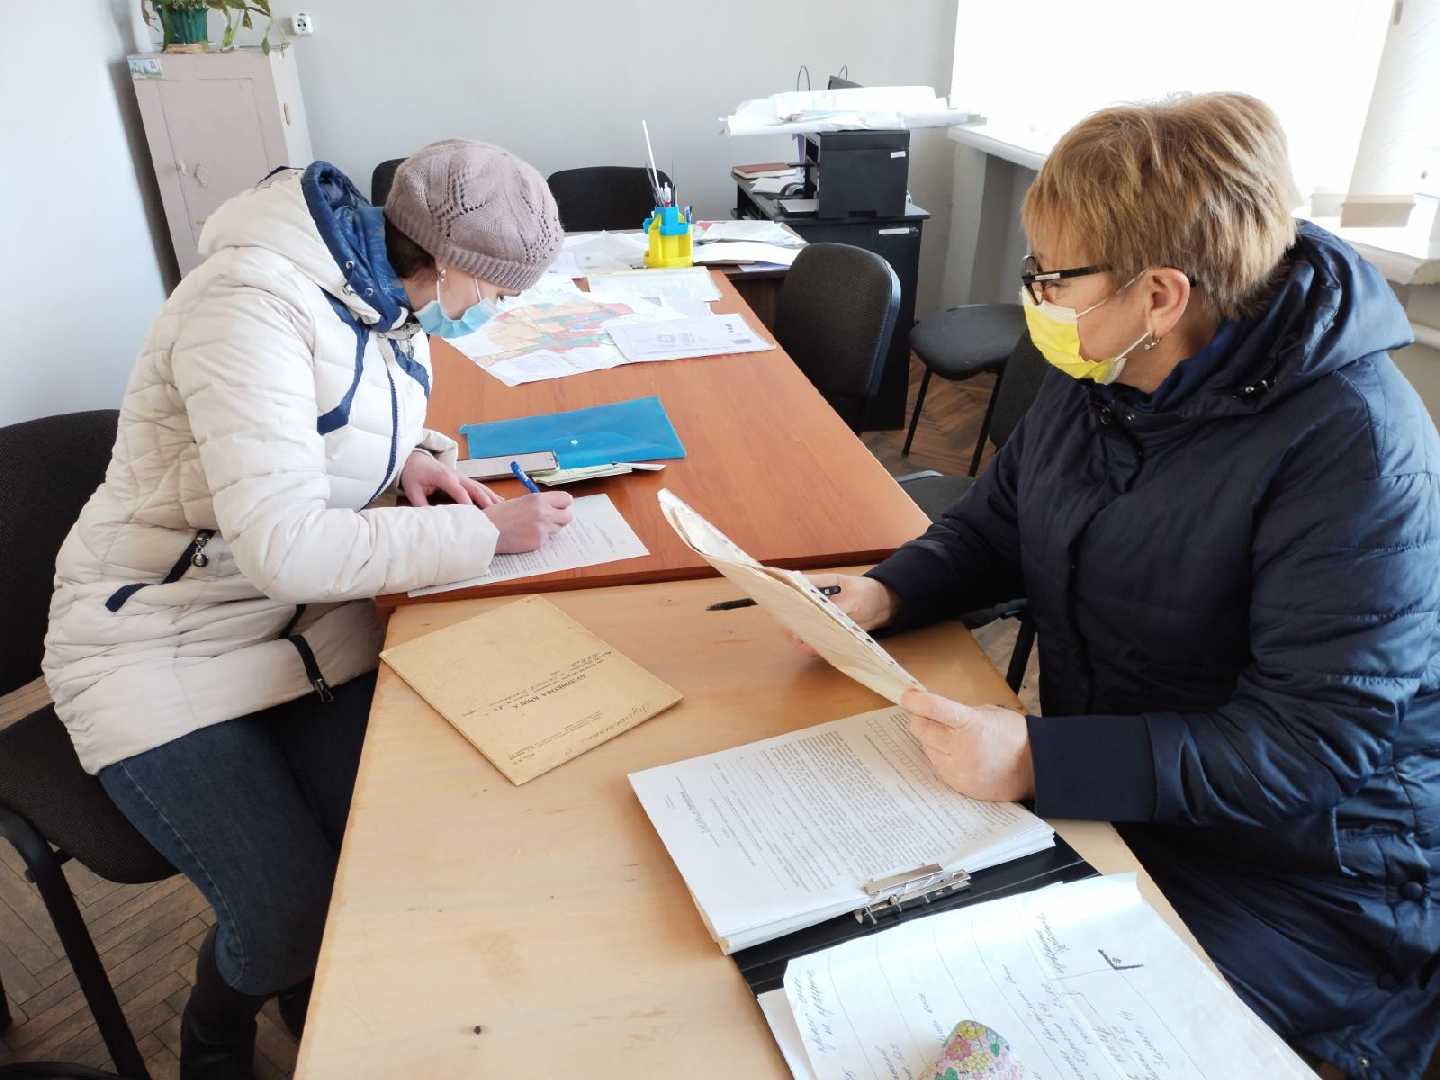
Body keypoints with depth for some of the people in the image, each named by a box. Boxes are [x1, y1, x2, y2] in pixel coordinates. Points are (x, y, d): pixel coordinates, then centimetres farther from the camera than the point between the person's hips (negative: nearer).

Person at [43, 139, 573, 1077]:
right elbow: (285, 547, -34)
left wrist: (414, 460, -4)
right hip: (162, 645, -6)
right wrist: (483, 532, -26)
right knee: (295, 920, -14)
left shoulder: (382, 291, -1)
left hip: (309, 617, 7)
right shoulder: (252, 308, -27)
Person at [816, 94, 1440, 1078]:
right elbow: (998, 523, 10)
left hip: (1306, 875, -6)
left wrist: (1041, 760, -34)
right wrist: (886, 593, -9)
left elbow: (1310, 746, -26)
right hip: (1095, 789, 6)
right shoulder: (1102, 371, -3)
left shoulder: (1350, 447, -25)